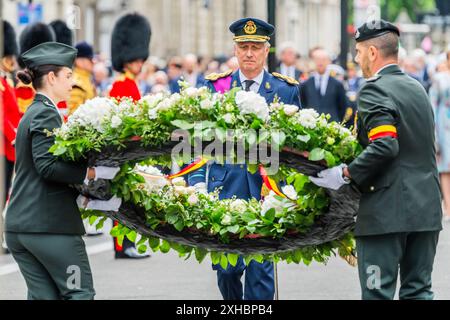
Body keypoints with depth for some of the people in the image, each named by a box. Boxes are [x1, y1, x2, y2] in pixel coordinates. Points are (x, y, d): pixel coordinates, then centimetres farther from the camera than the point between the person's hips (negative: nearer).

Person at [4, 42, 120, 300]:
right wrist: (92, 173, -21)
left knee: (43, 295, 8)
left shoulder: (32, 113, 20)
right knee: (80, 292, -1)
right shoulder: (46, 114, -10)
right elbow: (47, 166, -20)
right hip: (50, 224, -9)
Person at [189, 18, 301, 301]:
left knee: (260, 269, -3)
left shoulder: (286, 90, 6)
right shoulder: (215, 86, 7)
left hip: (266, 191, -1)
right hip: (225, 190, 1)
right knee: (226, 268, 0)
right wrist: (196, 180, -5)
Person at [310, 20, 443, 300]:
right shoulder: (417, 88, 15)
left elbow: (384, 146, -23)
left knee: (378, 293, -3)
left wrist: (346, 174, -15)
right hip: (427, 209, 8)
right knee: (418, 290, 10)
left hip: (387, 211, -8)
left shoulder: (374, 90, -11)